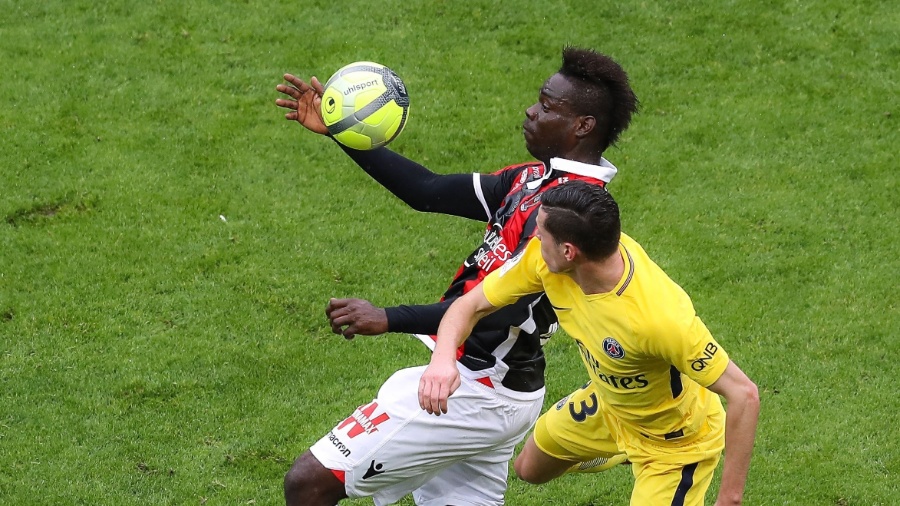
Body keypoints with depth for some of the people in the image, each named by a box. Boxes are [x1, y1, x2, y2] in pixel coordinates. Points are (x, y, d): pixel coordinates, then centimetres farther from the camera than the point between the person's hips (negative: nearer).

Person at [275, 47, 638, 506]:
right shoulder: (537, 178, 10)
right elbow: (427, 191, 10)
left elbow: (504, 308, -30)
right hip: (494, 390, 10)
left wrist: (390, 319, -36)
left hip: (473, 394, -10)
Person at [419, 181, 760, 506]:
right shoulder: (541, 258, -25)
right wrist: (443, 359, -37)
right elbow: (471, 305, -14)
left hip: (675, 441, -6)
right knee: (529, 470, 25)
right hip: (609, 403, 7)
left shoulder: (661, 317, -44)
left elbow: (744, 395, -38)